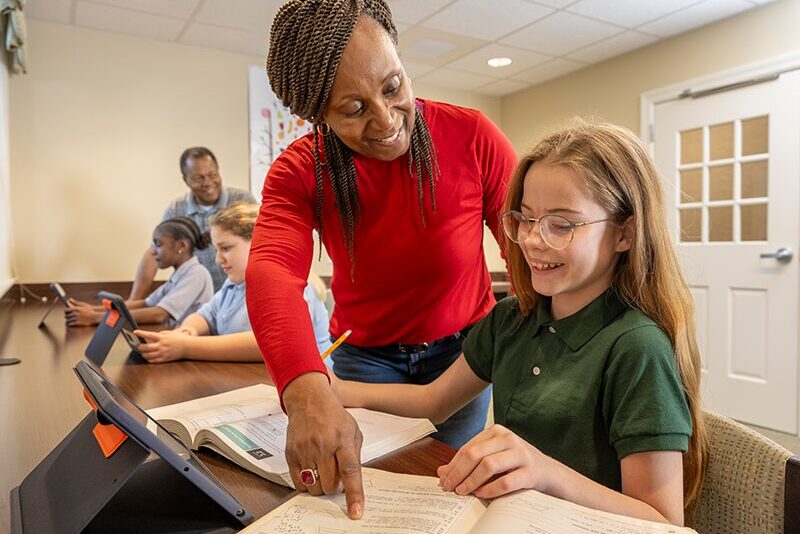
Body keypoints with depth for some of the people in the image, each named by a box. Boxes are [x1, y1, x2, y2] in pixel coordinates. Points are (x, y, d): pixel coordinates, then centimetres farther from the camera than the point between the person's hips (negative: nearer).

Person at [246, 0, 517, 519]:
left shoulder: (471, 137, -19)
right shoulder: (299, 172, -18)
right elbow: (271, 272, -36)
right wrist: (306, 392, -54)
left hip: (463, 347, 0)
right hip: (366, 354, 1)